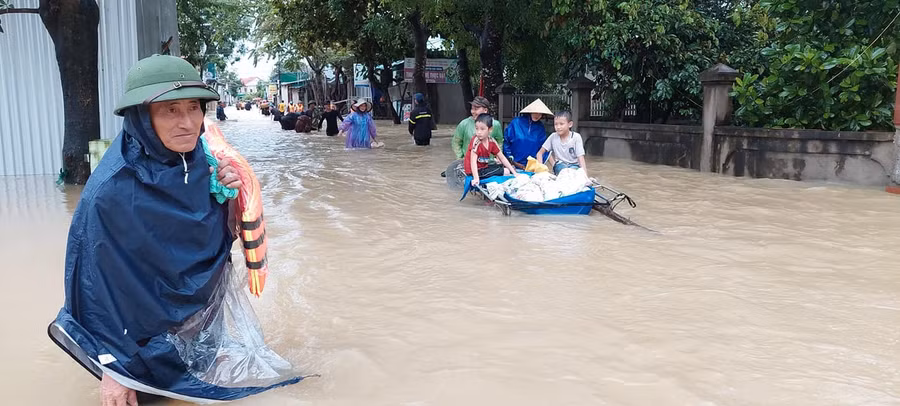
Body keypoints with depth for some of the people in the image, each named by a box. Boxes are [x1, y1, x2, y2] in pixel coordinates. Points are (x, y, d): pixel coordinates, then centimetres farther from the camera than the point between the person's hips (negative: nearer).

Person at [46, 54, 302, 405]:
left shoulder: (196, 158, -11)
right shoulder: (112, 191, -29)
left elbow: (219, 234, 1)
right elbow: (102, 283, -21)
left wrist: (228, 193, -19)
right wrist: (112, 365, -14)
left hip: (201, 302, 6)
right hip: (150, 322, -5)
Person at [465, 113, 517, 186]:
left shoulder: (492, 141, -1)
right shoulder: (476, 142, -22)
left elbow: (502, 158, 4)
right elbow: (473, 161, -29)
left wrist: (514, 172, 1)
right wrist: (476, 178, -38)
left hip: (484, 167, 8)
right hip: (475, 171, -8)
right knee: (506, 171, -12)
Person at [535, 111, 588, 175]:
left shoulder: (576, 137, -11)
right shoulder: (553, 137, -6)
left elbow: (581, 158, -15)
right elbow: (540, 153, -1)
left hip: (574, 165, -1)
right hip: (560, 165, 1)